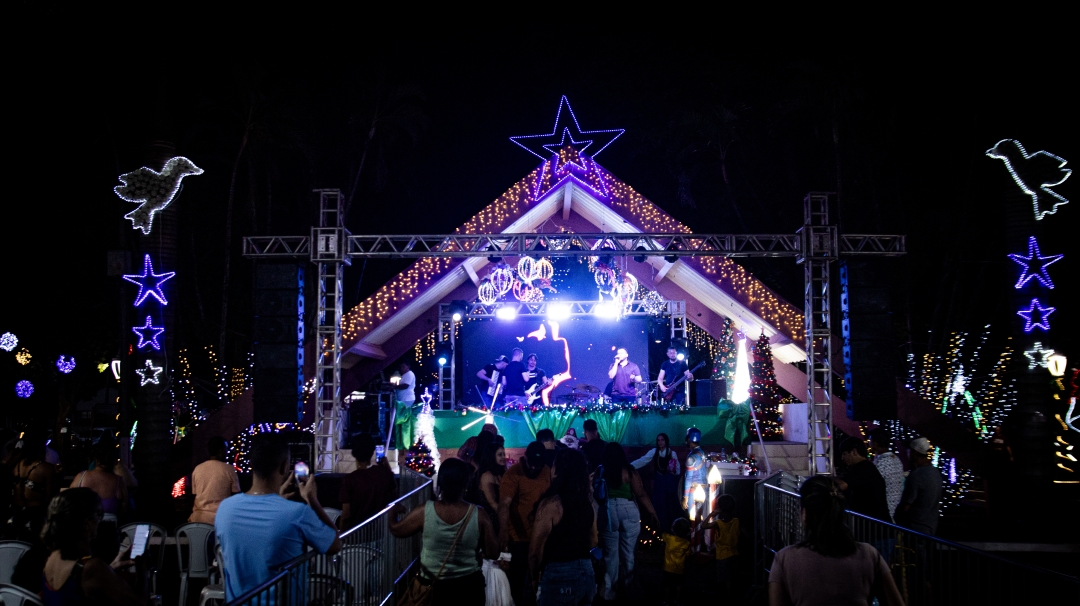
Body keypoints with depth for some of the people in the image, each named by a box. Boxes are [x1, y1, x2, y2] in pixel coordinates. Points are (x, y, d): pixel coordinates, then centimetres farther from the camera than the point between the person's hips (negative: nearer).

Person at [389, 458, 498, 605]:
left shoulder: (424, 512, -17)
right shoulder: (479, 514, -17)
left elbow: (395, 529, 0)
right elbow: (493, 554, -10)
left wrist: (394, 511, 21)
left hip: (436, 587, 0)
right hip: (470, 585, 0)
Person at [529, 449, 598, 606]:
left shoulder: (551, 503, -17)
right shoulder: (588, 501, 5)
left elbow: (536, 549, -15)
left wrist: (535, 577, 1)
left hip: (559, 575, -7)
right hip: (586, 572, 7)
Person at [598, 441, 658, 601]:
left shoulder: (601, 471, -2)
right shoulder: (629, 470, -3)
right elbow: (641, 494, -4)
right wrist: (652, 513, 3)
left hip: (608, 511, 0)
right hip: (628, 511, 0)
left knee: (610, 552, 9)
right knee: (627, 552, 14)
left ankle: (609, 590, 12)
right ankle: (627, 587, 30)